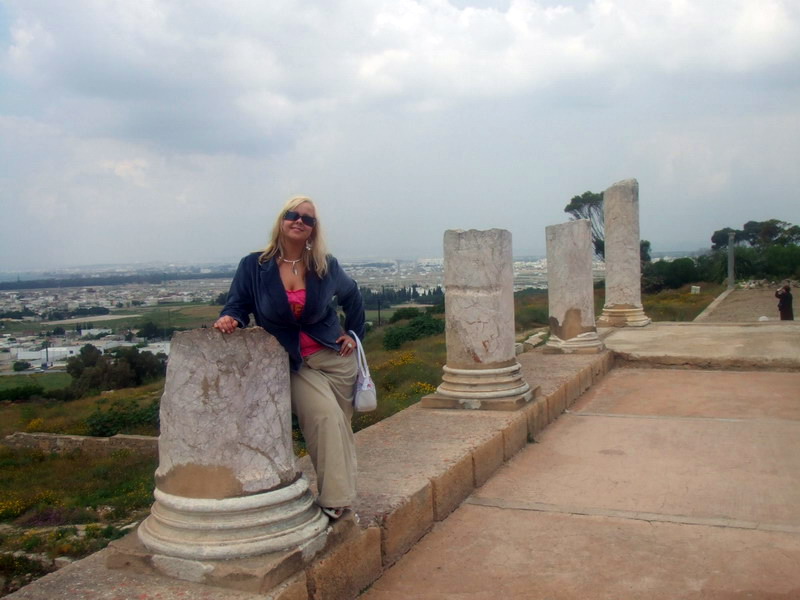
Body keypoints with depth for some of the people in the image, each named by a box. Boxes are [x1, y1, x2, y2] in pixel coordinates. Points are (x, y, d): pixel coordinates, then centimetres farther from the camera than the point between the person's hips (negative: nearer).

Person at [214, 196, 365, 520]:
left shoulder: (325, 266, 0)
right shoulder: (254, 266, -7)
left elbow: (352, 296, 18)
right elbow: (238, 306, -6)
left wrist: (354, 334, 12)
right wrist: (229, 320, -28)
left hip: (334, 356, 3)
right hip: (292, 364, -3)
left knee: (339, 425, 4)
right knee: (325, 417, -23)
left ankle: (338, 496, 18)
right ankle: (334, 499, -13)